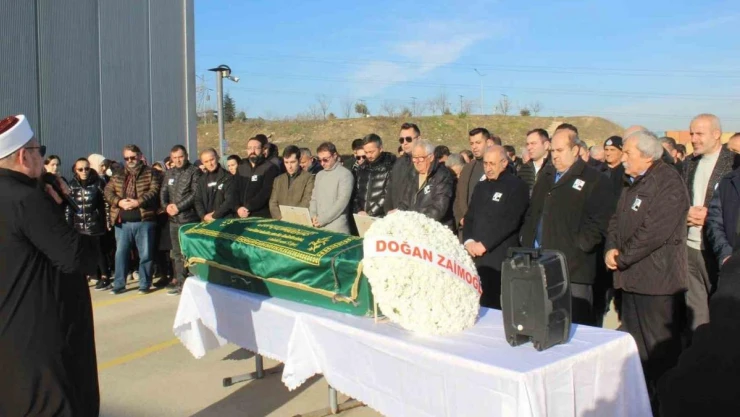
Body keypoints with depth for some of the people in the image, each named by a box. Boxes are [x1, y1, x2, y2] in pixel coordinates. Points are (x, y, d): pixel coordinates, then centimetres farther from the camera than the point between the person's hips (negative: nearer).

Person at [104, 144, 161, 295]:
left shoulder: (150, 173, 3)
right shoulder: (117, 175, 16)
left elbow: (154, 191, -9)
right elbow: (108, 191, 7)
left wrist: (138, 202, -21)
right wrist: (119, 202, -12)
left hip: (144, 221, -3)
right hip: (122, 222, 4)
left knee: (145, 254, 3)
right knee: (121, 253, 8)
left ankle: (144, 284, 13)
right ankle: (119, 284, 17)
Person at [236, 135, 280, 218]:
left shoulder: (270, 168, -3)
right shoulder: (240, 168, 15)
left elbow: (266, 192, -13)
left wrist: (248, 208, -17)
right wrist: (238, 208, -9)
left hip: (262, 216, -4)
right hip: (241, 215, 4)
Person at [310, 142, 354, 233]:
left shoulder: (345, 174, -7)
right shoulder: (319, 175, 16)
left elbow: (342, 202, -13)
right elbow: (314, 198, 17)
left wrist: (322, 219, -13)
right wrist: (313, 216, -2)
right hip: (318, 226, 6)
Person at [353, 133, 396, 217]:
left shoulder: (390, 167, -6)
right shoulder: (362, 169, 14)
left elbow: (388, 196, -13)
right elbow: (355, 193, 14)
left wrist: (369, 214, -13)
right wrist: (358, 211, -3)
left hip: (381, 218, -5)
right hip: (361, 219, 5)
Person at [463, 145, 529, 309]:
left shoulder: (517, 185, -3)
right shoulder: (481, 187, 20)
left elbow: (510, 221, -13)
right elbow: (469, 217, 17)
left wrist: (484, 244, -14)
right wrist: (468, 241, -2)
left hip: (500, 259, -6)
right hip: (476, 256, 6)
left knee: (497, 308, -6)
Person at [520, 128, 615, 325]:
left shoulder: (594, 180, -3)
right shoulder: (546, 175, 19)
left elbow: (600, 222, -11)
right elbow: (531, 213, 22)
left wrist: (577, 247, -14)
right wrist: (527, 242, 11)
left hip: (573, 269, -6)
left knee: (575, 323, -1)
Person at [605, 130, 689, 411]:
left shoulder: (668, 183, -15)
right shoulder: (635, 182, 16)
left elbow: (654, 231, -23)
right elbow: (618, 220, 16)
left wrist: (621, 258, -15)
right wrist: (611, 248, -2)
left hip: (656, 281, -9)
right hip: (632, 278, 9)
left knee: (659, 351, 0)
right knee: (634, 346, 19)